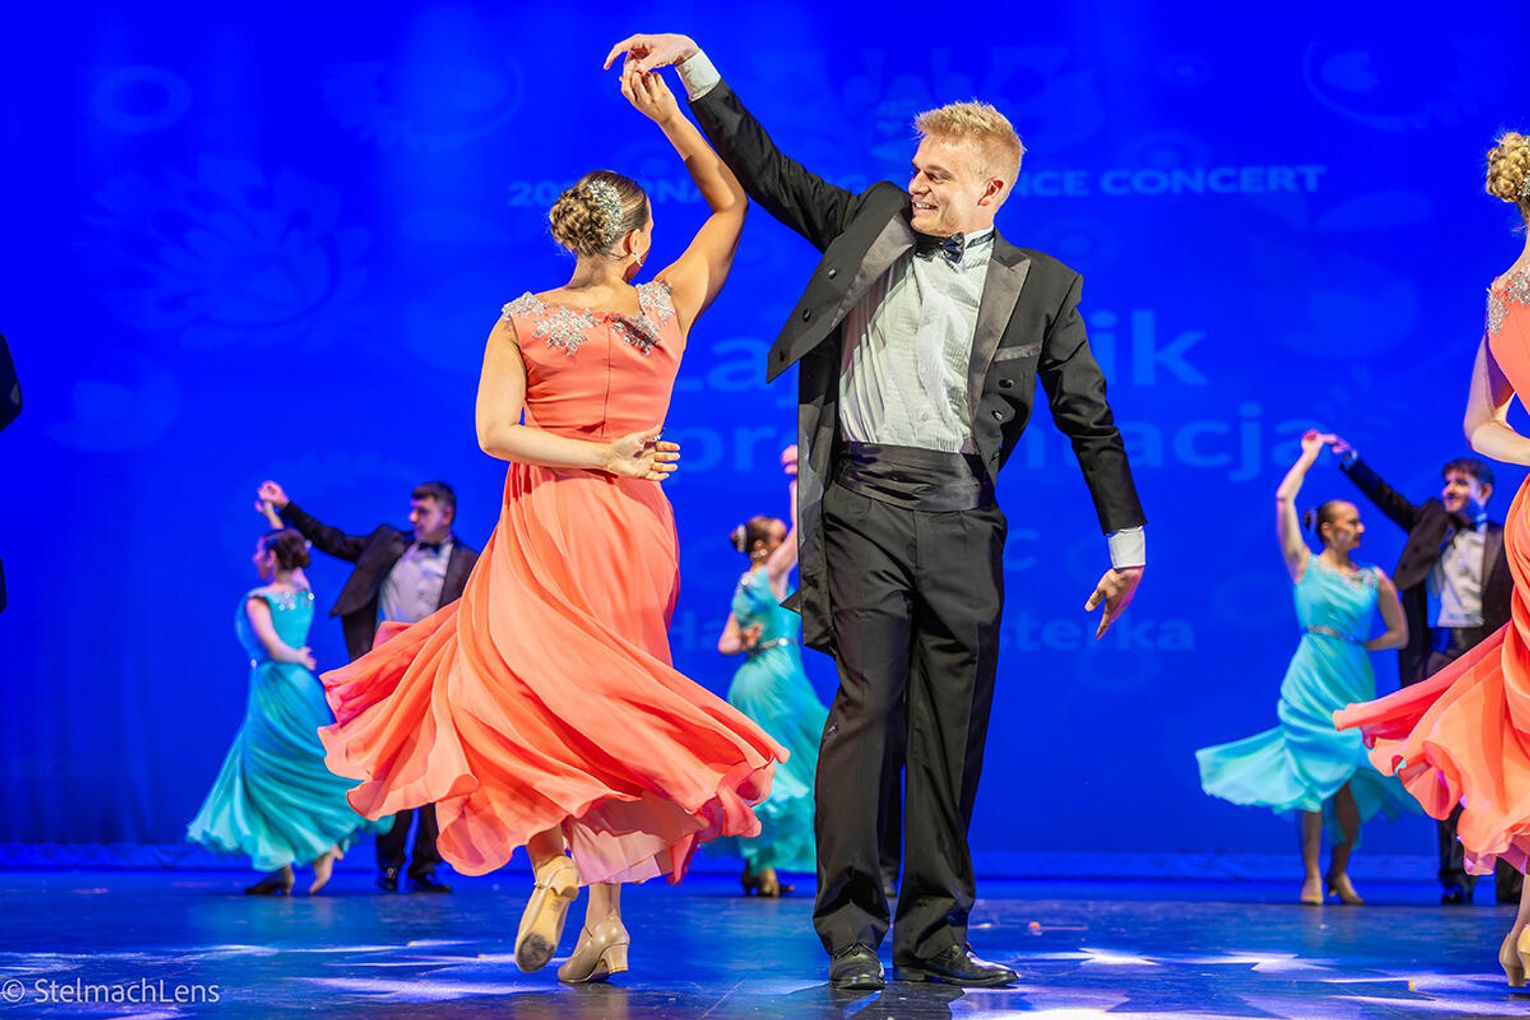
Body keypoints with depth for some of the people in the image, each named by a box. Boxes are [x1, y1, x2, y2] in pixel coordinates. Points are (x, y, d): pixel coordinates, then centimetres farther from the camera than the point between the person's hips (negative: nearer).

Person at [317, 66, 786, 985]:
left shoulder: (522, 322, -3)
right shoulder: (669, 306, 0)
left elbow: (496, 432, -12)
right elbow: (731, 201, 13)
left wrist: (600, 457, -7)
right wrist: (669, 113, 9)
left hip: (546, 531, -2)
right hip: (634, 532, 3)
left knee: (518, 695, 4)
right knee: (603, 710, 10)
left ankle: (553, 860, -21)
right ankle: (606, 917, 6)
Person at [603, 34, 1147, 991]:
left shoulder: (1041, 285, 11)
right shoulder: (871, 223, 13)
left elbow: (1089, 417, 11)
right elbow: (765, 168, 16)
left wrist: (1127, 541, 7)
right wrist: (694, 66, 10)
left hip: (963, 523, 1)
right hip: (868, 506, -1)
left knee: (952, 731, 3)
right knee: (866, 710, -8)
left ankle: (934, 936, 10)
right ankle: (850, 931, -4)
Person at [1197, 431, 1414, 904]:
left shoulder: (1375, 579, 9)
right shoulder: (1305, 566, 2)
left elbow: (1400, 634, 15)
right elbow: (1283, 498, -3)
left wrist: (1359, 644, 5)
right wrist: (1309, 456, 7)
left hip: (1356, 685, 3)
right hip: (1312, 682, -3)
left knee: (1351, 780, 1)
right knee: (1315, 776, -4)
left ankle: (1339, 873, 17)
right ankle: (1311, 877, -1)